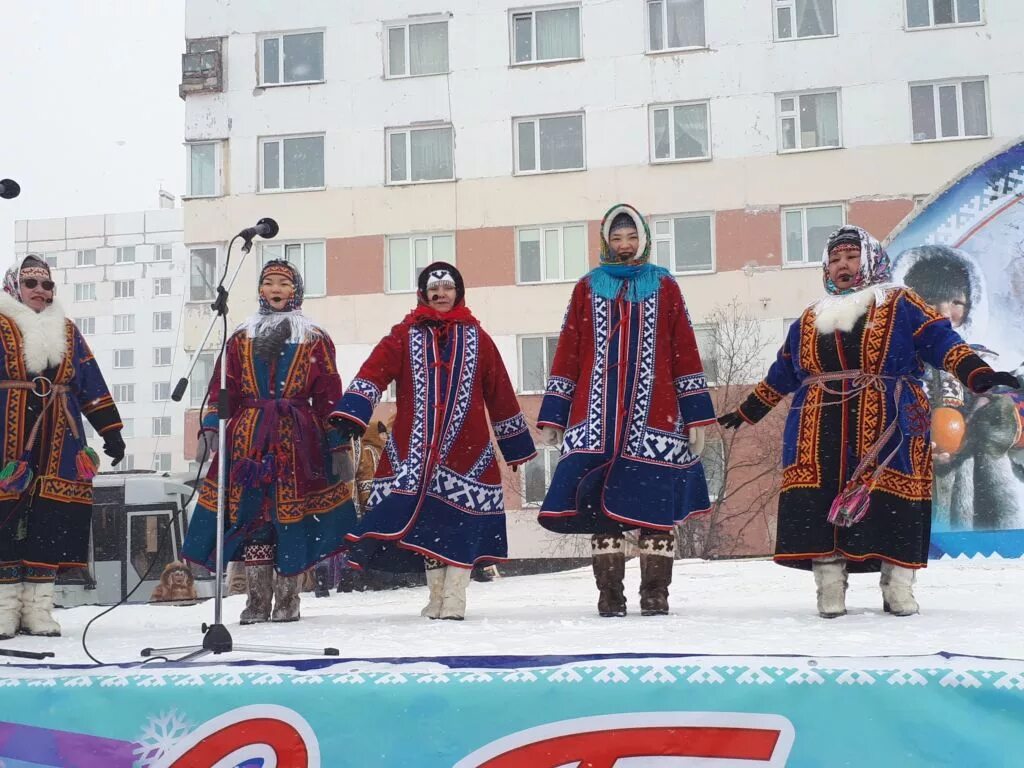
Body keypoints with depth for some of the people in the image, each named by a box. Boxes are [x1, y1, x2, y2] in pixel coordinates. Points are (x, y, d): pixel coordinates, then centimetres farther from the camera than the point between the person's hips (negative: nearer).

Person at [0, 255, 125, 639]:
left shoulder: (66, 331, 18)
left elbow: (93, 386, 17)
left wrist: (111, 430, 12)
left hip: (60, 441, 4)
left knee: (55, 519, 1)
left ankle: (37, 607, 7)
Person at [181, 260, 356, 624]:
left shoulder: (316, 340, 7)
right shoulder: (241, 338, 14)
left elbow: (330, 398, 4)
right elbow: (222, 389, 10)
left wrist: (340, 447, -1)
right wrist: (211, 427, -4)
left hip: (298, 439, -2)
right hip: (249, 439, 2)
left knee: (293, 516, -2)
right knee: (251, 513, -1)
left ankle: (287, 601, 9)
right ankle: (257, 601, 8)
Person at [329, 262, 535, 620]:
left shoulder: (476, 337, 11)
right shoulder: (405, 335, 8)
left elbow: (500, 393, 14)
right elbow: (374, 371, -7)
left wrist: (516, 444, 16)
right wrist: (352, 413, -23)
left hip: (466, 449, 0)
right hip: (416, 449, 0)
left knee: (461, 522, -4)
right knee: (426, 520, 4)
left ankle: (453, 599, 2)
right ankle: (436, 597, 14)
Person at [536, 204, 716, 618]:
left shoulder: (664, 286, 11)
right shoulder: (588, 288, 12)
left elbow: (685, 350, 7)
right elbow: (567, 352, 9)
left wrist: (696, 413, 1)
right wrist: (553, 414, 3)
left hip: (654, 414, 0)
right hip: (597, 415, 1)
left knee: (656, 500, -2)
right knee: (599, 501, -2)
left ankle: (655, 594, 6)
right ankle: (609, 594, 6)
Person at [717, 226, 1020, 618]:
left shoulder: (901, 306, 7)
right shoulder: (809, 320, 19)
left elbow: (942, 342, -2)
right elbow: (781, 375, 28)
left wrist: (980, 375, -18)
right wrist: (747, 412, 32)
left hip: (887, 430, -3)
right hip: (819, 435, 3)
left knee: (893, 504, -4)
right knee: (820, 506, -4)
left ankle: (898, 588, 8)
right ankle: (830, 589, 5)